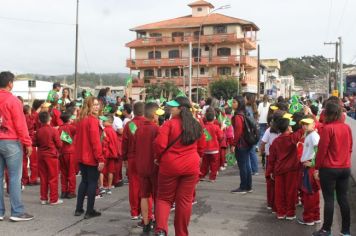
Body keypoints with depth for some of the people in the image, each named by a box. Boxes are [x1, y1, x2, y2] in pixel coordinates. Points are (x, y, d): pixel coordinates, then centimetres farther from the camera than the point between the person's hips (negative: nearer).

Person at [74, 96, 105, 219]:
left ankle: (79, 209, 23)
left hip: (82, 157, 8)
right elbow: (95, 141, -20)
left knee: (84, 181, 19)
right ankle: (90, 211, 7)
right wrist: (101, 159, -18)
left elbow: (77, 138, 15)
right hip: (92, 158, -8)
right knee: (93, 182, 2)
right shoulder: (93, 120, -16)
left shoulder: (81, 119, 9)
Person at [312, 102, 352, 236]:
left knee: (328, 199, 2)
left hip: (329, 169, -5)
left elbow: (322, 149, -13)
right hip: (345, 168, 5)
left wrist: (317, 167, -5)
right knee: (343, 199, 12)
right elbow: (350, 148, 12)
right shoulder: (347, 128, 4)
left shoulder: (327, 128, -14)